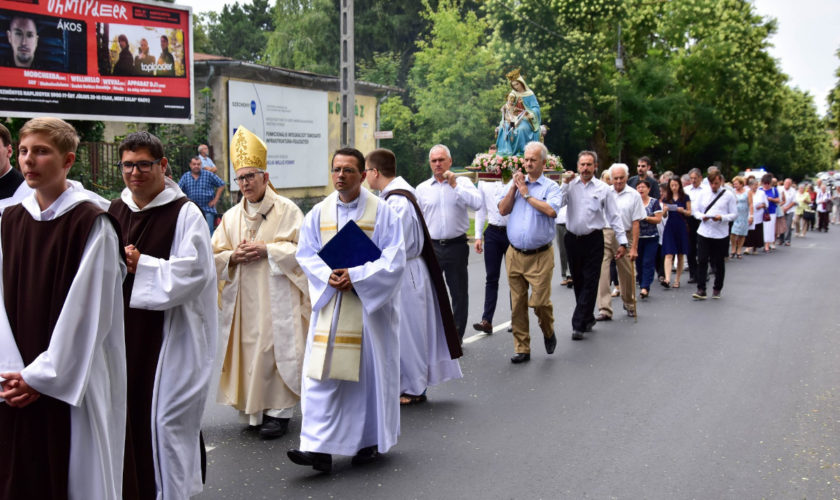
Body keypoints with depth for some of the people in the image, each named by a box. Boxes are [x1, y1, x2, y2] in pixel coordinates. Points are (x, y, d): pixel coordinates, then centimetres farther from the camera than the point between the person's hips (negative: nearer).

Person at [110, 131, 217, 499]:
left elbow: (194, 270, -15)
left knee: (166, 418, 1)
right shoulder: (113, 212, 10)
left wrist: (141, 265, -15)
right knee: (125, 416, 9)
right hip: (122, 330, 5)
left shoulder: (185, 213, -7)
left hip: (167, 335, -5)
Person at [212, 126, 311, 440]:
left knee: (275, 349, -5)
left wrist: (266, 250, -15)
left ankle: (279, 411, 3)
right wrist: (234, 256, -8)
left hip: (276, 296, -4)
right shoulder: (231, 216, 14)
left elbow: (301, 249, -6)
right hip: (242, 301, 5)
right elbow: (214, 256, 13)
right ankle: (253, 410, 14)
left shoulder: (286, 210, 0)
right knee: (247, 351, 4)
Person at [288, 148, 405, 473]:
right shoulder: (319, 212, 7)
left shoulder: (381, 211, -3)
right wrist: (328, 276, -13)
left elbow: (394, 258, -8)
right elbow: (306, 254, 6)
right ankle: (320, 448, -3)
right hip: (329, 305, 3)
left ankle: (371, 441, 23)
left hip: (370, 305, -2)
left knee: (370, 371, 6)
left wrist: (356, 276, -18)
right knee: (322, 373, -5)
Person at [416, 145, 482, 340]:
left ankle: (456, 336, 17)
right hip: (431, 246, 2)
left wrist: (455, 185, -15)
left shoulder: (463, 182, 2)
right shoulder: (422, 188, 8)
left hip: (456, 245, -1)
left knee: (459, 293, 6)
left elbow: (476, 204, -15)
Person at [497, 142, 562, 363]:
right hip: (515, 254, 3)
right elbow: (503, 209, 3)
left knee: (540, 301, -7)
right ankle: (522, 348, 15)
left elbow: (551, 210, -18)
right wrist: (514, 187, -6)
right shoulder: (514, 183, 12)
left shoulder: (551, 187, 1)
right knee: (517, 303, 5)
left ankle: (548, 332, 24)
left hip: (540, 255, -3)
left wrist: (527, 194, -10)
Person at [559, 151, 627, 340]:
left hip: (593, 241, -2)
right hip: (572, 238, 3)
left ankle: (578, 325, -4)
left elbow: (614, 216, 1)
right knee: (578, 282, 11)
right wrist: (565, 183, -13)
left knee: (589, 283, -5)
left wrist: (622, 242, -3)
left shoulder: (604, 189, 1)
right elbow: (558, 204, -9)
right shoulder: (570, 185, 5)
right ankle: (588, 319, 27)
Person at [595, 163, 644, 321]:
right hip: (604, 235, 1)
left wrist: (634, 247, -5)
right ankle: (604, 310, -7)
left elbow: (635, 223, -1)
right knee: (602, 271, -10)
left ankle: (629, 305, 32)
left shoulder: (634, 195, 2)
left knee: (626, 273, 9)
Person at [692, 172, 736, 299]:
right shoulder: (704, 194, 8)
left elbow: (733, 214, -2)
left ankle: (717, 289, 23)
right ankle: (701, 290, -2)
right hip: (704, 232, 2)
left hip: (721, 235, -2)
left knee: (719, 263, 8)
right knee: (702, 261, -5)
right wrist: (702, 216, -10)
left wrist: (722, 218, -20)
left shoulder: (728, 195, -1)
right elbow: (696, 210, 11)